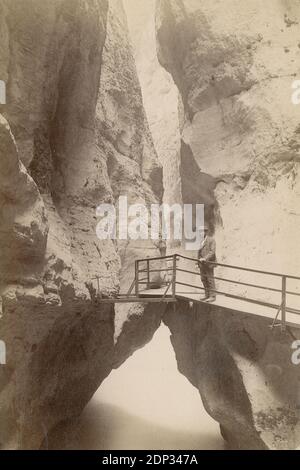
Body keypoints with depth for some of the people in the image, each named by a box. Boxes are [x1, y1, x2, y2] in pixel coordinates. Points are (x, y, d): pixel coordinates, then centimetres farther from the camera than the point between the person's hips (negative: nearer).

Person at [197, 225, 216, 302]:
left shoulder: (211, 239, -7)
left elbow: (212, 251, -15)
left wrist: (205, 259, -24)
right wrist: (199, 260, 10)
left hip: (208, 263, -7)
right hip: (202, 264, 7)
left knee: (210, 279, -4)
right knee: (203, 279, 10)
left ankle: (212, 296, 3)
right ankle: (207, 295, 20)